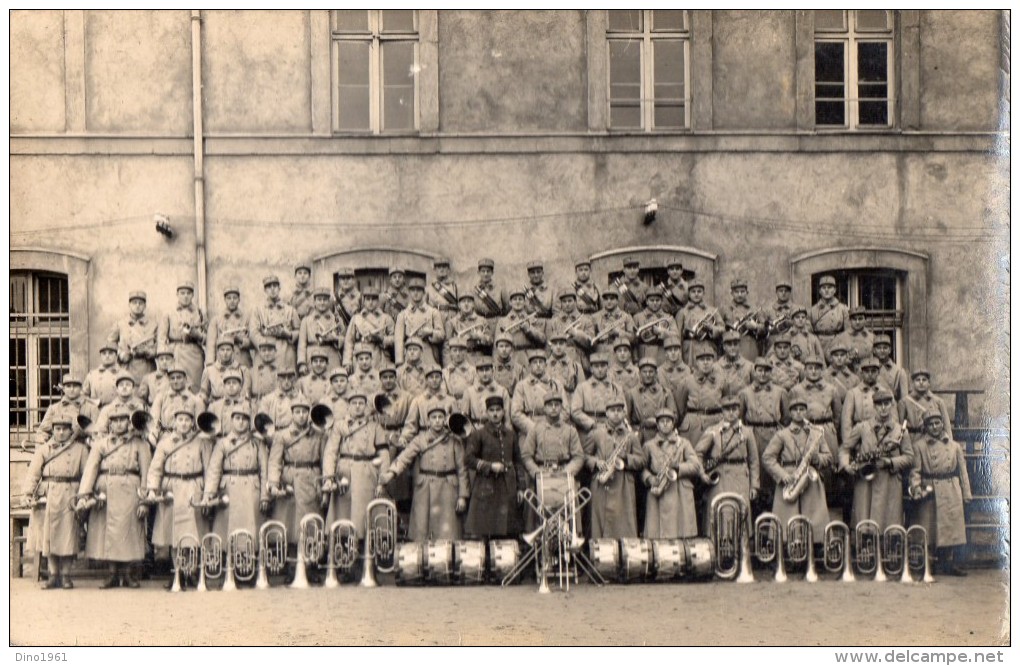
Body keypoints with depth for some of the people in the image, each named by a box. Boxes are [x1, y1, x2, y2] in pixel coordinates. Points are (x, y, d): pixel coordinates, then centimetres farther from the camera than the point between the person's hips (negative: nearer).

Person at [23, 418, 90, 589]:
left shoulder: (81, 449, 7)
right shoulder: (43, 449, 10)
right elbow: (33, 472, 3)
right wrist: (28, 493, -8)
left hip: (69, 498, -2)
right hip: (47, 497, 2)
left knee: (67, 537, -2)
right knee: (48, 536, 4)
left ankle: (66, 575, 8)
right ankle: (53, 575, 12)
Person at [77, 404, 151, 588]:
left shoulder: (140, 444, 8)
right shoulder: (100, 443, 13)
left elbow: (146, 473, 3)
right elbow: (90, 468, 1)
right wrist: (83, 495, -13)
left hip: (129, 492, -2)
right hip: (104, 494, 2)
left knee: (128, 531, -2)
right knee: (106, 533, 3)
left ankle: (127, 573, 10)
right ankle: (113, 573, 13)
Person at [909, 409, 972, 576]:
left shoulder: (955, 446, 11)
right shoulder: (919, 446, 3)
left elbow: (962, 471, 13)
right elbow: (915, 470, 0)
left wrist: (966, 494, 9)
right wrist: (916, 488, -16)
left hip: (952, 493, 3)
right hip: (930, 492, -3)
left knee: (953, 528, 1)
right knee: (929, 531, -2)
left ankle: (952, 564, 9)